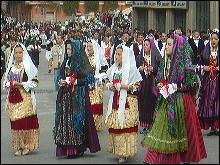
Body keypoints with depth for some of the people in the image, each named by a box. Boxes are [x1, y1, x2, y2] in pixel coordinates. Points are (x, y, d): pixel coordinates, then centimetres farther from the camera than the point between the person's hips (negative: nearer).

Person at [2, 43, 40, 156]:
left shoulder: (28, 66, -2)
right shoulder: (11, 67, 16)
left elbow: (34, 82, -6)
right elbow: (5, 82, 24)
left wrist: (20, 84, -14)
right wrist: (9, 84, 0)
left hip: (25, 98, -5)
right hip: (13, 98, 5)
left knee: (24, 122, -10)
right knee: (14, 122, 3)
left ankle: (26, 146, 1)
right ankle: (19, 147, 9)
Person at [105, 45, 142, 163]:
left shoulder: (131, 69, -6)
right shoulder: (113, 68, 14)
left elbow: (137, 87, -7)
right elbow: (108, 81, 25)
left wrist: (124, 86, -17)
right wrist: (110, 86, 3)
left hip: (127, 101, -6)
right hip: (115, 100, 6)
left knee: (125, 125, -8)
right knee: (114, 126, 4)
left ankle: (124, 154, -2)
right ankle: (116, 149, 14)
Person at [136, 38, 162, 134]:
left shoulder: (156, 57, 2)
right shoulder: (139, 57, 15)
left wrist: (153, 69, -16)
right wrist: (139, 69, -4)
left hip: (153, 83, -3)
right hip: (142, 83, 3)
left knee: (152, 104, -5)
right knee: (143, 104, 0)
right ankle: (145, 126, 6)